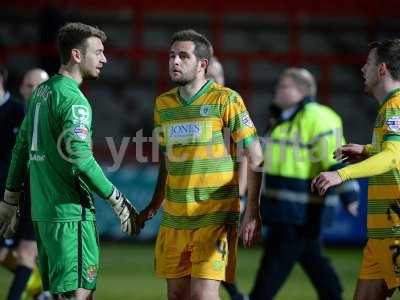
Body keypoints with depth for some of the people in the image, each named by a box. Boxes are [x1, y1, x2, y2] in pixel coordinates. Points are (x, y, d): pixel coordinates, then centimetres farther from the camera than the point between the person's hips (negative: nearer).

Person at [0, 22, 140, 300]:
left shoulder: (41, 92, 14)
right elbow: (79, 157, -21)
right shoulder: (73, 98, -13)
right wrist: (118, 201, -14)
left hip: (42, 211, 9)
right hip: (70, 213, -9)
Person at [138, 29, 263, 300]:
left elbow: (256, 158, -6)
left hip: (215, 217, -6)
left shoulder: (226, 100, -7)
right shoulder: (163, 104, 11)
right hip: (174, 217, 6)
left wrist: (252, 211, -11)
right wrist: (154, 206, 20)